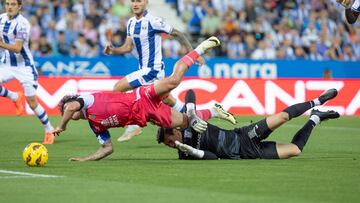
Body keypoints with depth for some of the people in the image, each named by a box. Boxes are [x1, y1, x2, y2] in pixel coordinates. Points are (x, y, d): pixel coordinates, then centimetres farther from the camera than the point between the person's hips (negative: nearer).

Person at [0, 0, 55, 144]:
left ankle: (49, 130, 14)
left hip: (24, 66, -6)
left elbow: (17, 48, -28)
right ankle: (16, 98, 11)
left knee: (32, 103, -5)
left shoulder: (22, 24, -20)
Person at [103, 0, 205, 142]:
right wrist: (112, 50, -10)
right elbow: (128, 47, 10)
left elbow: (177, 34, -10)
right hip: (144, 69, 8)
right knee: (167, 101, 16)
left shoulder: (153, 21, -17)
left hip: (152, 69, -8)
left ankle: (132, 126, -6)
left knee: (118, 88, -13)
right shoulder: (131, 22, 7)